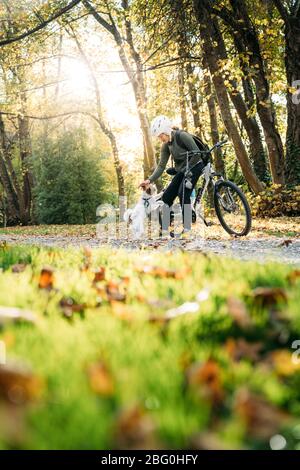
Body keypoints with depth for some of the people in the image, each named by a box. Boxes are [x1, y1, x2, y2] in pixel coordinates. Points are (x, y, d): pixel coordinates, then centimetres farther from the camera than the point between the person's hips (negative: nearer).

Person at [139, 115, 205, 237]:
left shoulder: (182, 136, -19)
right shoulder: (166, 146, 2)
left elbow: (197, 153, -22)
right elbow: (161, 166, -3)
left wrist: (186, 169, -19)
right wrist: (150, 180, -16)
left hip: (194, 166, -7)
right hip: (181, 171, 8)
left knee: (183, 192, -27)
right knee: (167, 196, -3)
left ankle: (187, 229, -22)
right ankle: (164, 229, 5)